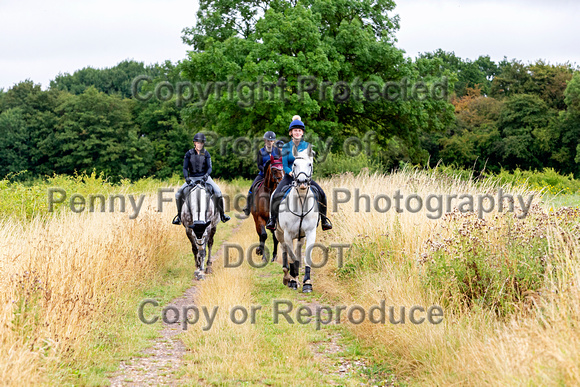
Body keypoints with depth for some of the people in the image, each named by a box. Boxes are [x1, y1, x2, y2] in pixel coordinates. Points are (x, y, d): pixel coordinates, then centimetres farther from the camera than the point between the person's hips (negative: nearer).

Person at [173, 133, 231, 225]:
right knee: (179, 193, -15)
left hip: (204, 177, 0)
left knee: (218, 192, -21)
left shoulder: (206, 154, 1)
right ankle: (179, 216, -1)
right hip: (192, 178, 1)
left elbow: (209, 167, -6)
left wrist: (206, 175, -27)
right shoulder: (189, 154, 0)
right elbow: (185, 168, -4)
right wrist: (186, 177, -23)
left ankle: (222, 214, -8)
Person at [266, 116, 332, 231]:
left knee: (321, 194, -17)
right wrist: (291, 172, -21)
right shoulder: (286, 147, 2)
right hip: (289, 176, -1)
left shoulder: (307, 146, 4)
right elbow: (285, 166, -1)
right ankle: (272, 219, -6)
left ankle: (324, 220, -3)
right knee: (276, 195, -24)